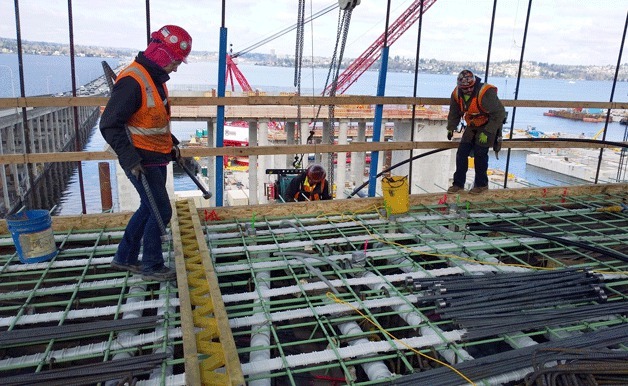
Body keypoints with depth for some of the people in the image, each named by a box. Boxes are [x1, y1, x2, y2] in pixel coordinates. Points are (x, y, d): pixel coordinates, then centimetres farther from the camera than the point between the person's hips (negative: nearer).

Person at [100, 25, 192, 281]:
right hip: (141, 162, -10)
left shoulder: (155, 78, 9)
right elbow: (109, 125, -23)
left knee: (149, 208, 18)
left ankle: (125, 258, 33)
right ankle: (152, 267, 16)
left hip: (157, 158, 10)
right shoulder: (132, 81, -21)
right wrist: (130, 159, -26)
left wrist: (172, 143, 15)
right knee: (161, 211, -2)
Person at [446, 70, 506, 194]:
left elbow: (499, 114, -24)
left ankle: (481, 184, 6)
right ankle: (458, 183, 8)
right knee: (462, 151, -2)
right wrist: (450, 128, 1)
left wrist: (486, 132, -25)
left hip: (488, 125, -6)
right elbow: (454, 113, 8)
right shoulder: (456, 94, -10)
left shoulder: (486, 93, -29)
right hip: (472, 125, 6)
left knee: (480, 153, -11)